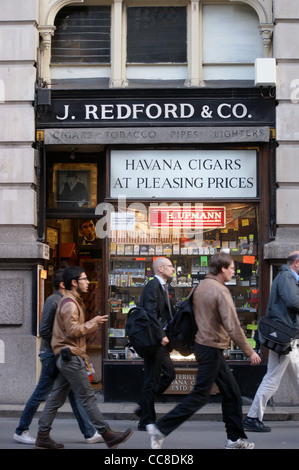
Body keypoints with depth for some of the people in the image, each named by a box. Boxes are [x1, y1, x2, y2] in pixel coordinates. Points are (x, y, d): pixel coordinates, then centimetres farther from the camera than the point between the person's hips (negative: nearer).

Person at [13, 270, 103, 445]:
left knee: (74, 394, 8)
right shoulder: (53, 300, -14)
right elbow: (44, 330, -18)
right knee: (41, 394, -1)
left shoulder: (64, 301, 15)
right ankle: (21, 432, 11)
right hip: (52, 355, -9)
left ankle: (90, 433, 10)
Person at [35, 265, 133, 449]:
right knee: (88, 397, -7)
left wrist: (94, 324, 9)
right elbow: (73, 330, -21)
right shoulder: (69, 303, -13)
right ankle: (108, 435, -5)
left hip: (67, 358, 10)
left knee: (56, 398, 9)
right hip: (70, 356, -10)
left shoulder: (74, 302, 21)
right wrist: (93, 323, -12)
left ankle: (43, 436, 11)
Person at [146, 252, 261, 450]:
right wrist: (250, 352, -14)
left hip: (203, 343, 10)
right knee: (200, 396, -4)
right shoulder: (220, 291, -18)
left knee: (232, 392, 15)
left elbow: (198, 316, 17)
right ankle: (160, 428, -1)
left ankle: (236, 439, 21)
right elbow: (233, 327, -21)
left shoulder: (201, 286, 9)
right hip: (212, 348, -10)